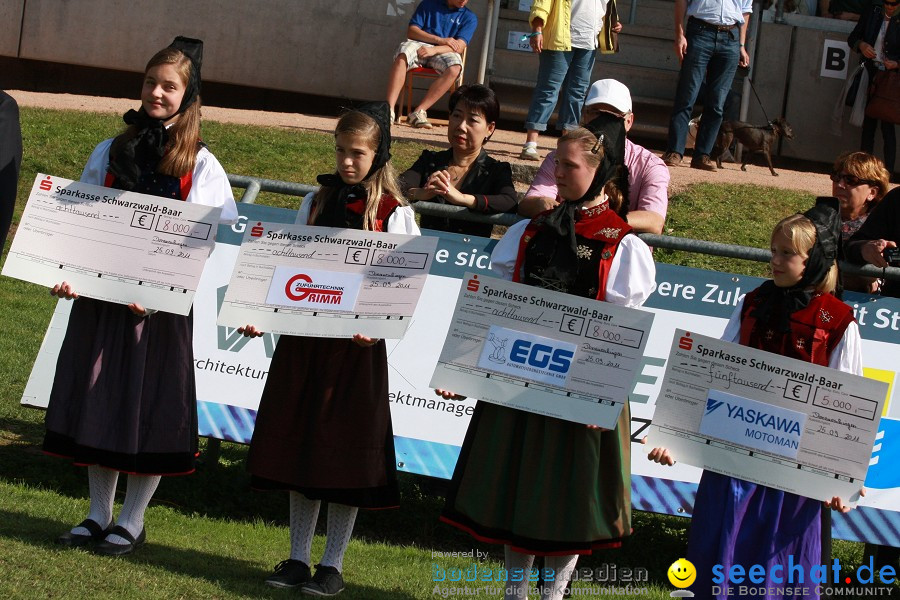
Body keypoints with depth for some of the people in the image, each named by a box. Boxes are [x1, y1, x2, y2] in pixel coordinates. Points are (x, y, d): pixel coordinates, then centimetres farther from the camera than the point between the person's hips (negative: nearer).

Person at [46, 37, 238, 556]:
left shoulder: (200, 165, -2)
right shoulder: (111, 152, 9)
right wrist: (67, 274, -9)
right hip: (100, 294, 4)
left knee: (150, 407, 0)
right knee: (96, 398, 7)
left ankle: (132, 521, 12)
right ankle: (99, 515, 18)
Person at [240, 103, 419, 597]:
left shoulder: (394, 214, -4)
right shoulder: (316, 202, 9)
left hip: (357, 345, -5)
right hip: (303, 337, 5)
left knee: (346, 454, 1)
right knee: (298, 446, 8)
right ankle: (298, 558, 18)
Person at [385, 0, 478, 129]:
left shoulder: (469, 17, 12)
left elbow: (459, 46, -3)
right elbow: (411, 31, 6)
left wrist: (434, 50, -21)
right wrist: (439, 40, -8)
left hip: (444, 52, 0)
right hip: (419, 44, 0)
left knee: (454, 69, -36)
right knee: (402, 56, -36)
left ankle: (419, 112, -37)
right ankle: (389, 109, -43)